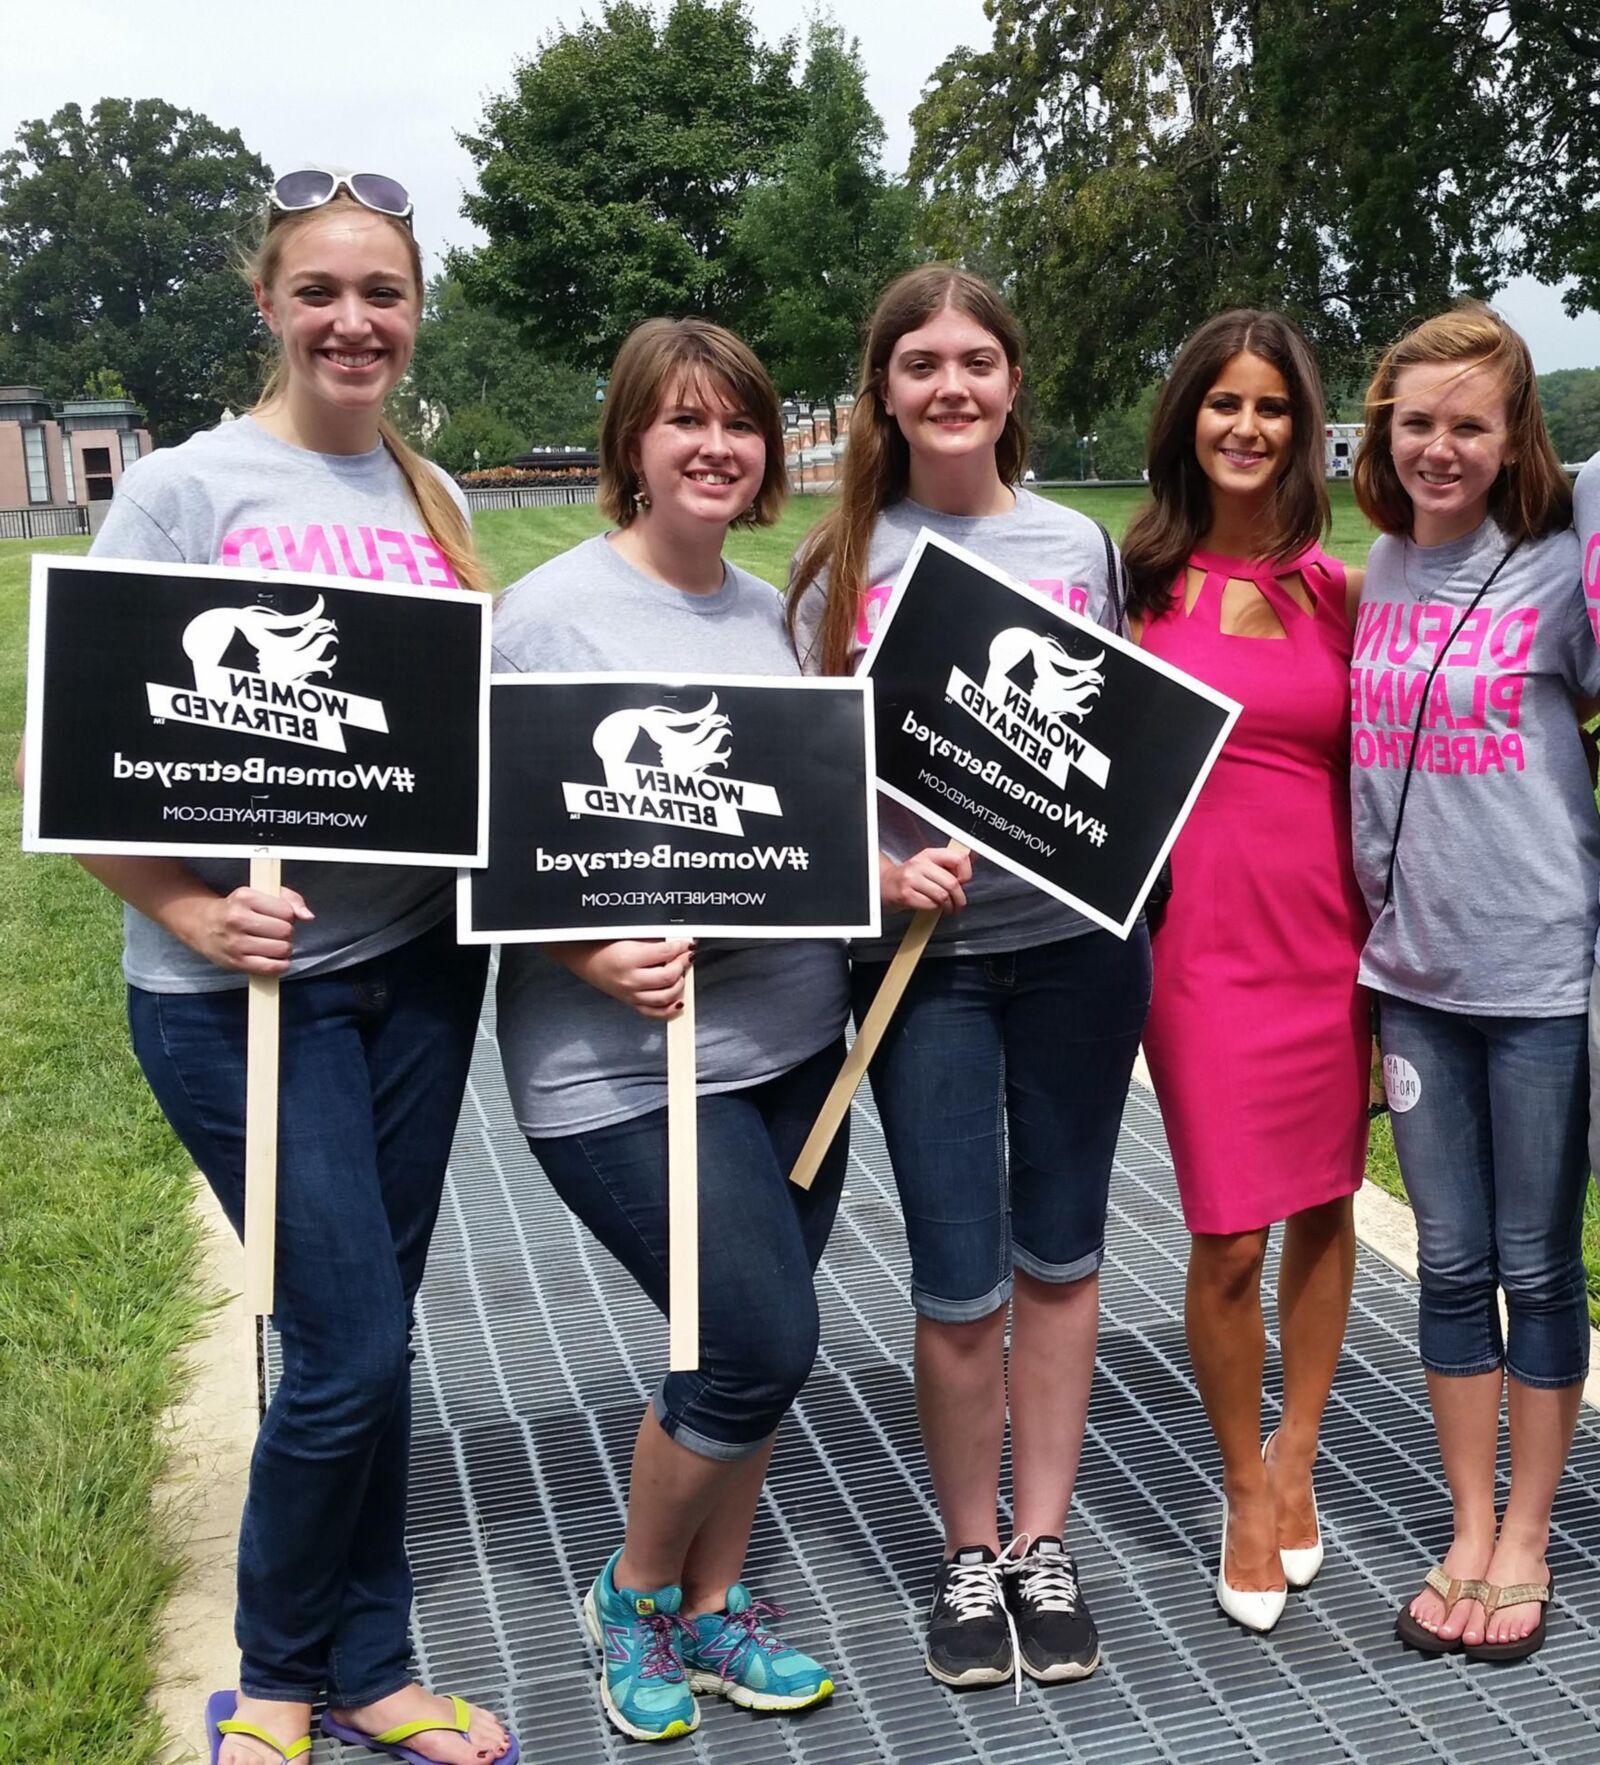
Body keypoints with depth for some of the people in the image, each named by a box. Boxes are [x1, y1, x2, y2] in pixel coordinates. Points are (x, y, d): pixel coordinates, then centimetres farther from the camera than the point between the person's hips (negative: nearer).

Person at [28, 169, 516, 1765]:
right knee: (352, 1350, -1)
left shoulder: (431, 497, 10)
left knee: (366, 1331, 14)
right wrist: (191, 912, -19)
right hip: (248, 982, -5)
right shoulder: (184, 491, -6)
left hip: (422, 960, 5)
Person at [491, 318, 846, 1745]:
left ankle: (714, 1605, 35)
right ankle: (634, 1593, 22)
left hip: (793, 1038, 7)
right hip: (625, 1056, -6)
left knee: (755, 1347, 13)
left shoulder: (773, 610, 10)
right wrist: (592, 952, -26)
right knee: (762, 1348, -7)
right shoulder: (552, 611, -9)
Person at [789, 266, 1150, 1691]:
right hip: (922, 950, -2)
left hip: (1077, 939, 2)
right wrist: (883, 869, -17)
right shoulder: (845, 559, 1)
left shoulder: (1078, 543, 6)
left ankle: (1044, 1543, 30)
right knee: (960, 1285, 3)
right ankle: (968, 1554, 26)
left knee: (1059, 1253, 12)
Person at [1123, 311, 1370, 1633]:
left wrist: (1387, 943, 4)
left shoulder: (1337, 591, 6)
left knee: (1326, 1203, 13)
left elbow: (1367, 772, 8)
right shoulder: (1140, 577, 0)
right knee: (1230, 1237, 0)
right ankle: (1248, 1493, 24)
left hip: (1328, 930, 3)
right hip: (1203, 939, -3)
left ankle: (1296, 1458, 35)